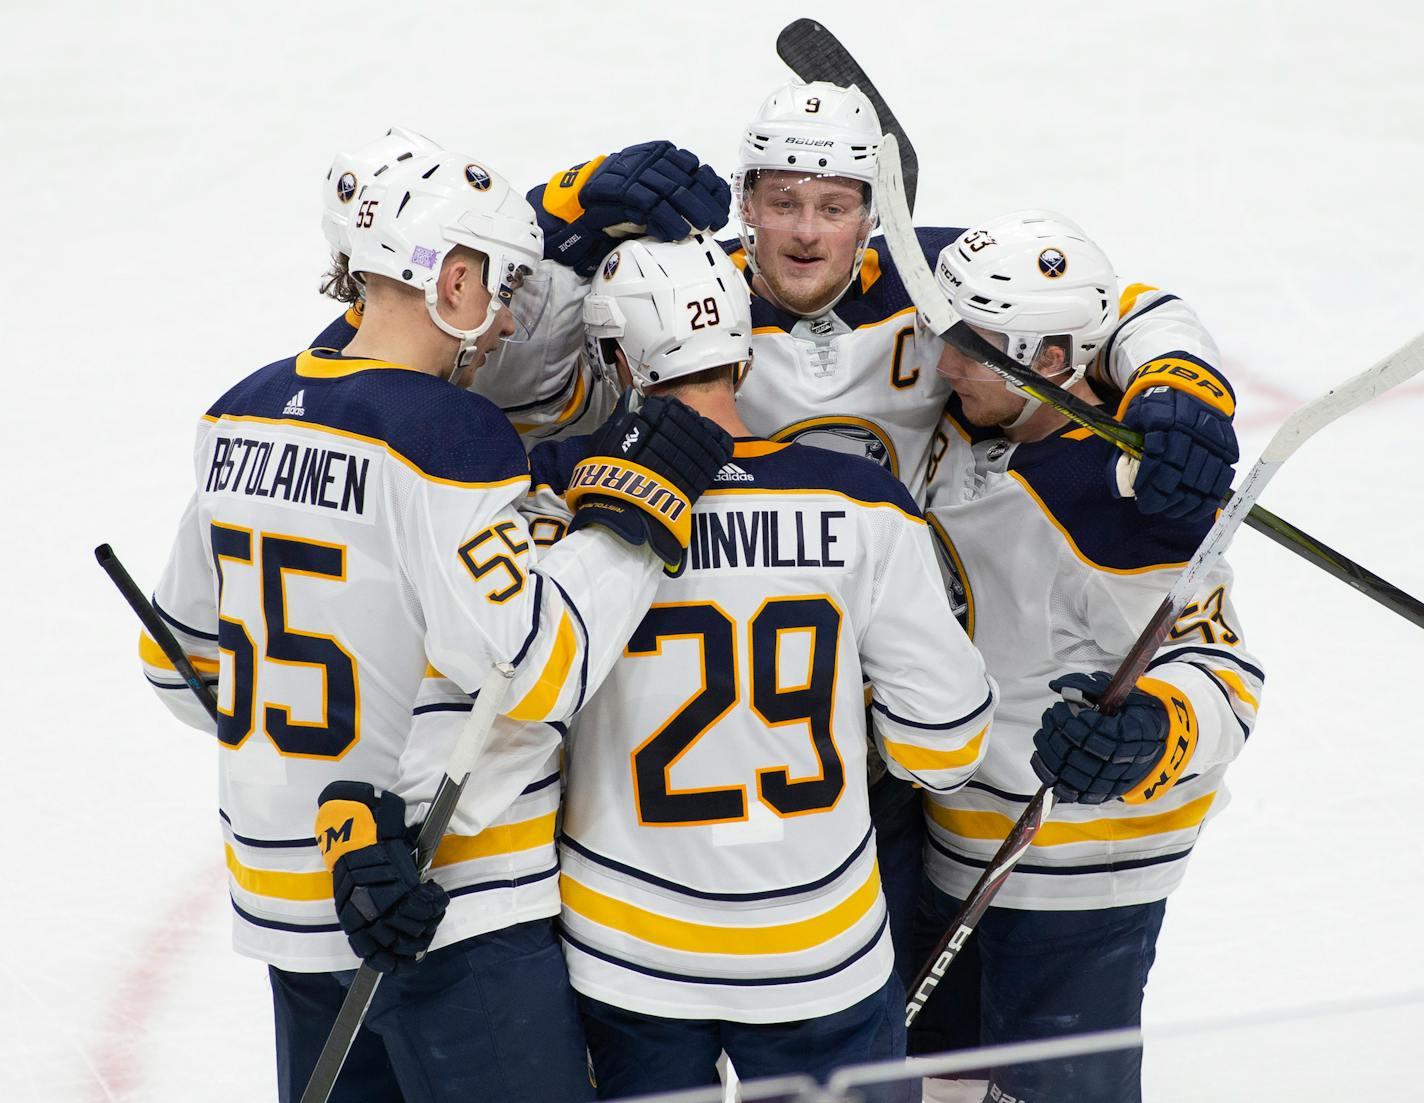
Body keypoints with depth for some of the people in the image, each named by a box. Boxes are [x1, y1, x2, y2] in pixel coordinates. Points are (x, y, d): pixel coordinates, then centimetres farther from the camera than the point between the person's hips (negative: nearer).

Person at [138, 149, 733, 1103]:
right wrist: (642, 505, -17)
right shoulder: (447, 433, -18)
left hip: (286, 887, 8)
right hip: (450, 905, -8)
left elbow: (182, 656, 13)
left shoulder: (244, 415, 7)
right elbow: (530, 671, -23)